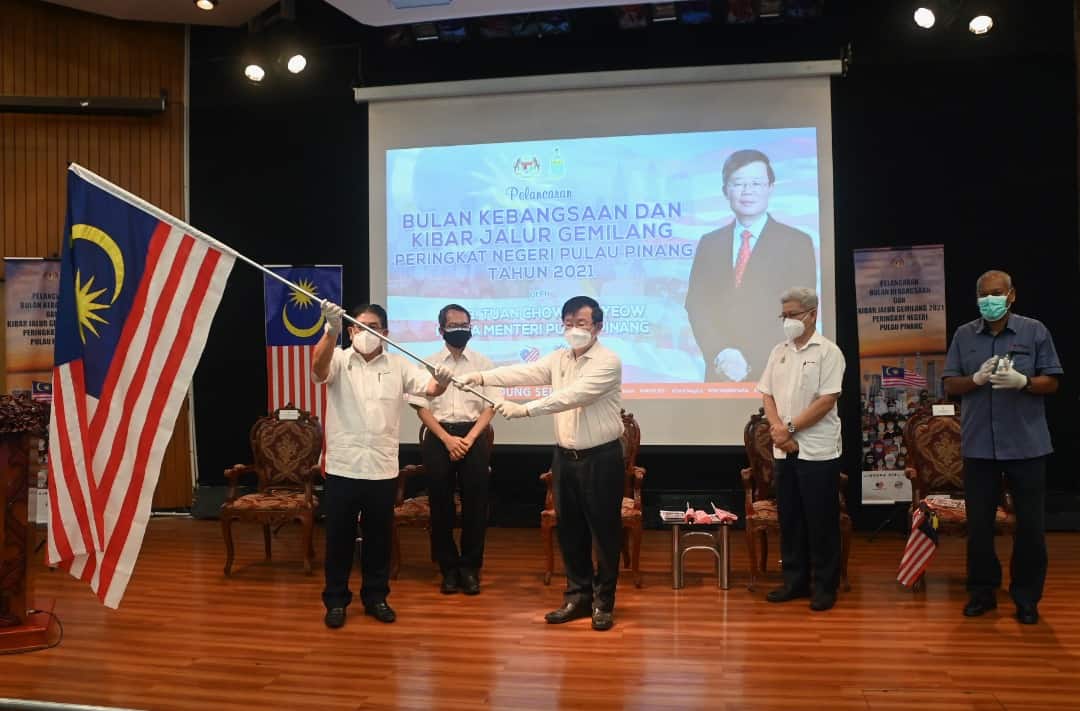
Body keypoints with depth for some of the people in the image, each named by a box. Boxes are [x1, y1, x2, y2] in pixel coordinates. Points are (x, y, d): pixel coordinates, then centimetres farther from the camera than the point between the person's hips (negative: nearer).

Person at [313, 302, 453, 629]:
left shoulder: (398, 364, 4)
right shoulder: (338, 360, -2)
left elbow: (429, 388, -8)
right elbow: (318, 367, -25)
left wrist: (441, 381, -33)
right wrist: (332, 330, -44)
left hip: (383, 469, 2)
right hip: (342, 468, -2)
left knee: (379, 537, 12)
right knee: (339, 537, 8)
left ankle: (375, 597, 27)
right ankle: (336, 600, 22)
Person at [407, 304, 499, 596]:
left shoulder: (484, 364, 5)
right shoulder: (428, 364, 5)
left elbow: (490, 407, 1)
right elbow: (422, 408, 0)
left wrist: (469, 439, -11)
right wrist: (448, 439, -10)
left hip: (474, 437, 0)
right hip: (438, 438, 0)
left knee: (475, 504, 1)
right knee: (441, 503, 4)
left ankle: (470, 567, 13)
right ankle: (448, 567, 16)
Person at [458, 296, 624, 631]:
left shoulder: (608, 362, -13)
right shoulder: (558, 359, 8)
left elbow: (572, 396, -26)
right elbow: (523, 372, -4)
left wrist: (524, 409, -32)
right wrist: (483, 376, -19)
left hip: (600, 458, -6)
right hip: (565, 456, 6)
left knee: (604, 530, 4)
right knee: (570, 530, 12)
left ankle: (603, 601, 17)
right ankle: (578, 596, 25)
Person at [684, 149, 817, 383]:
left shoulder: (797, 242, 1)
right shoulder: (709, 243, 11)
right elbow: (696, 305, 5)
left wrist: (751, 363, -14)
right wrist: (719, 354, -11)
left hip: (775, 375, -2)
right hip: (720, 374, 3)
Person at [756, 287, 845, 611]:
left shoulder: (827, 351, -7)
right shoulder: (779, 352, 11)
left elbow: (827, 401, -14)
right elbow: (767, 396, 8)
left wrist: (790, 428, -14)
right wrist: (779, 431, -7)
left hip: (818, 451, -6)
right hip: (784, 451, 6)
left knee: (821, 522, 2)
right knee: (789, 519, 11)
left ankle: (825, 586, 12)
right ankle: (795, 581, 22)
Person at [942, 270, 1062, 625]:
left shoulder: (1034, 331, 0)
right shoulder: (963, 335, 5)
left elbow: (1051, 383, 0)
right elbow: (950, 386, 5)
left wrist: (1022, 381, -19)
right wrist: (977, 378, -15)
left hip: (1026, 444, -1)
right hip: (978, 445, 2)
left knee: (1030, 525, 6)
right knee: (978, 523, 9)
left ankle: (1027, 596, 20)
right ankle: (982, 591, 23)